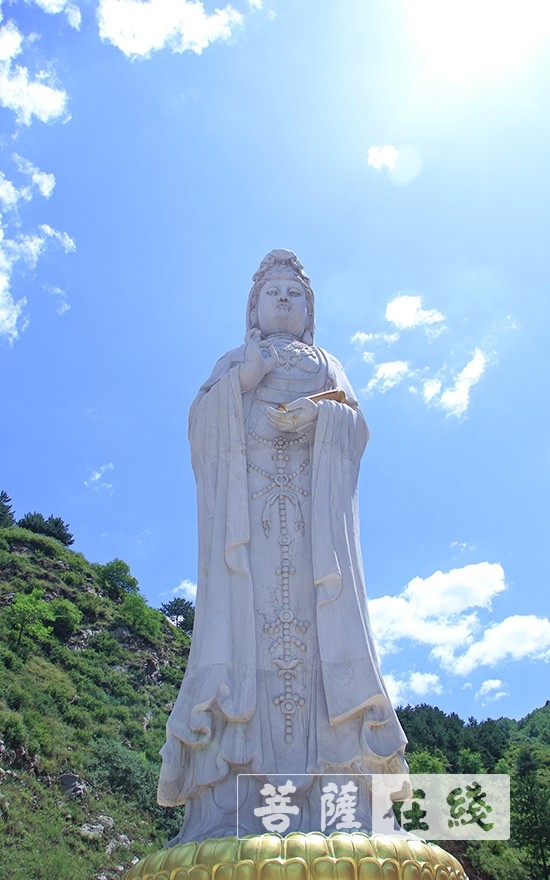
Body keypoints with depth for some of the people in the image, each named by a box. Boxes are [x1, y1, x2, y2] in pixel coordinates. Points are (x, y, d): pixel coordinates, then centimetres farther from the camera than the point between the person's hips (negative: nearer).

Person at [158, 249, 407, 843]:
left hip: (312, 512, 1)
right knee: (244, 616, -18)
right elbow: (201, 420, 11)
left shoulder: (328, 367, 28)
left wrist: (321, 412, -10)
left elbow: (356, 427, 10)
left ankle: (331, 810, -22)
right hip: (247, 505, 0)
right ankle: (230, 814, -24)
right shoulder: (231, 364, 28)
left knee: (318, 619, -16)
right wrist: (240, 383, -4)